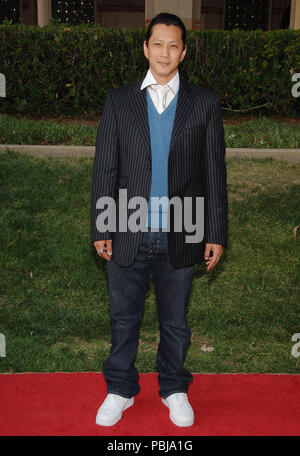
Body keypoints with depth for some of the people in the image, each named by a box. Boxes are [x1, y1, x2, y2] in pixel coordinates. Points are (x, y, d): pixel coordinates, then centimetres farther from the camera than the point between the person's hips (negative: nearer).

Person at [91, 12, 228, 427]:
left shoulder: (205, 103, 2)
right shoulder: (118, 100, 3)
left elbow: (214, 172, 2)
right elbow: (105, 169, 3)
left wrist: (215, 234, 0)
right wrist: (100, 229, -1)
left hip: (179, 236, 0)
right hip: (127, 236, 1)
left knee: (175, 320, 15)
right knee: (124, 317, 14)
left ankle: (174, 389, 37)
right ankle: (121, 389, 35)